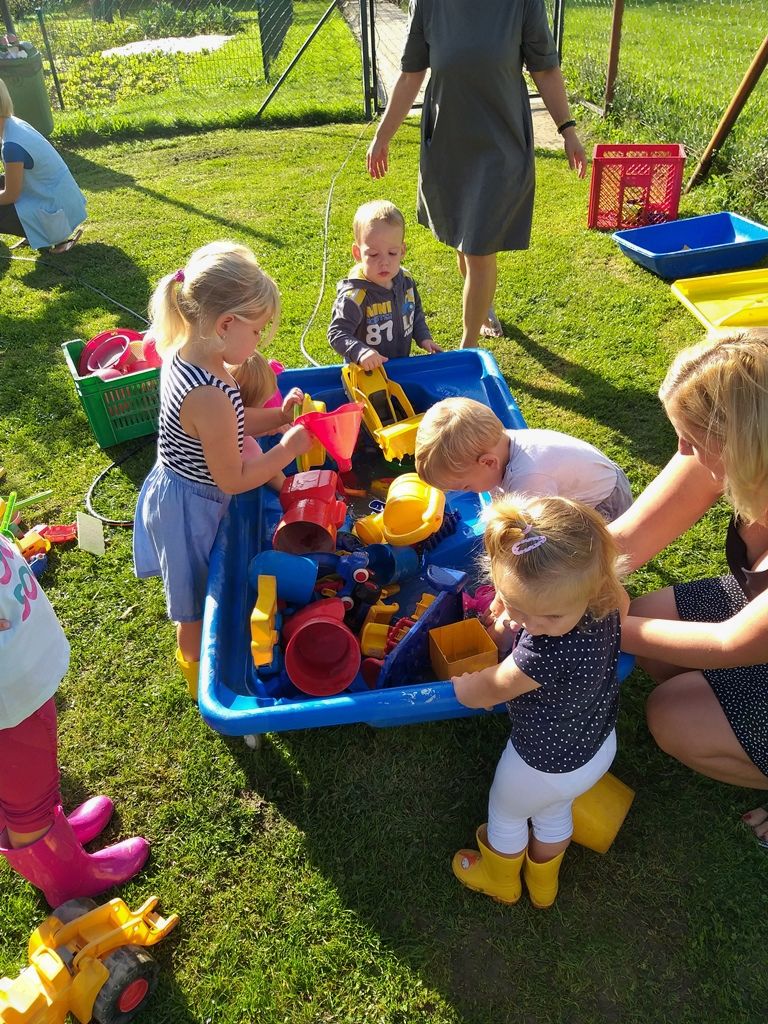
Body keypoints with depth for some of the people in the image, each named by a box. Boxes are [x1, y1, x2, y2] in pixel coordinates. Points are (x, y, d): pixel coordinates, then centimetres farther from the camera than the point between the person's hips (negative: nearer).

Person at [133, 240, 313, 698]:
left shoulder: (185, 353, -9)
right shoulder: (208, 397, -37)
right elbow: (233, 480, -25)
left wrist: (277, 416, -2)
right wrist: (287, 449, -15)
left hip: (174, 488, 9)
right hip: (191, 509, -9)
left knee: (197, 593, 32)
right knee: (197, 606, 18)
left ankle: (193, 657, 57)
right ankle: (199, 675, 45)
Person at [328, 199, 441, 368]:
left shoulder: (406, 281, 0)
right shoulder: (353, 296, -22)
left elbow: (416, 312, 18)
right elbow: (336, 333, -24)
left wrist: (423, 337, 5)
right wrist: (360, 352, -39)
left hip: (403, 365, 6)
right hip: (366, 373, -6)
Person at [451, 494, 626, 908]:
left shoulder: (545, 655, -46)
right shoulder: (604, 607, -26)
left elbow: (490, 689, -23)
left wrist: (463, 686, -5)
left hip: (545, 767, -6)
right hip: (599, 745, 6)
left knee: (504, 815, 27)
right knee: (553, 813, 35)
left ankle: (501, 880, 58)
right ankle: (543, 882, 63)